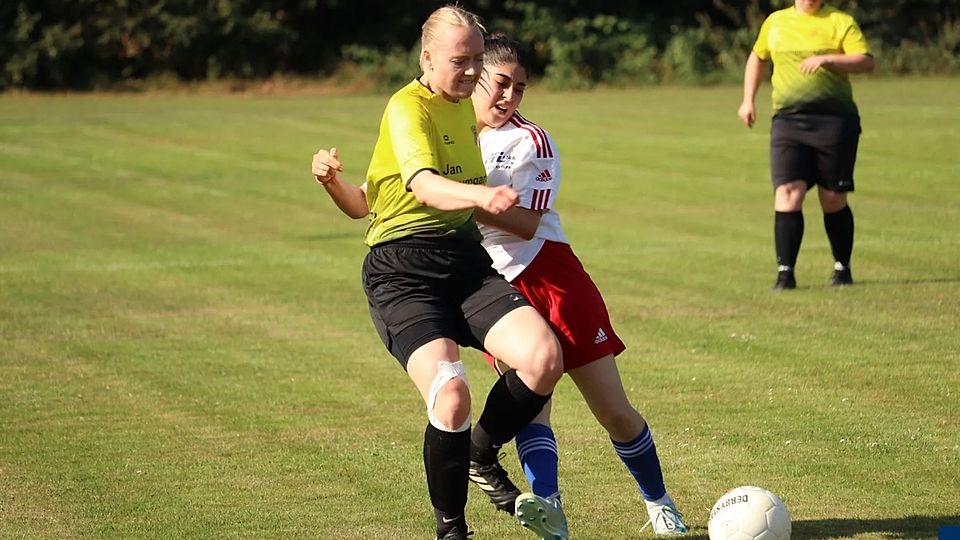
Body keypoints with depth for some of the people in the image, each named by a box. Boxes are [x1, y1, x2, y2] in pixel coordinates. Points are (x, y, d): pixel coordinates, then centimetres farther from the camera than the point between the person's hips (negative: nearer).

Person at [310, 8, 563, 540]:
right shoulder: (407, 108, -7)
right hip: (402, 271, -7)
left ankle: (482, 451, 10)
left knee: (543, 359, -19)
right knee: (451, 395, -27)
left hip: (466, 262, 7)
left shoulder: (465, 108, 19)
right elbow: (425, 187, -27)